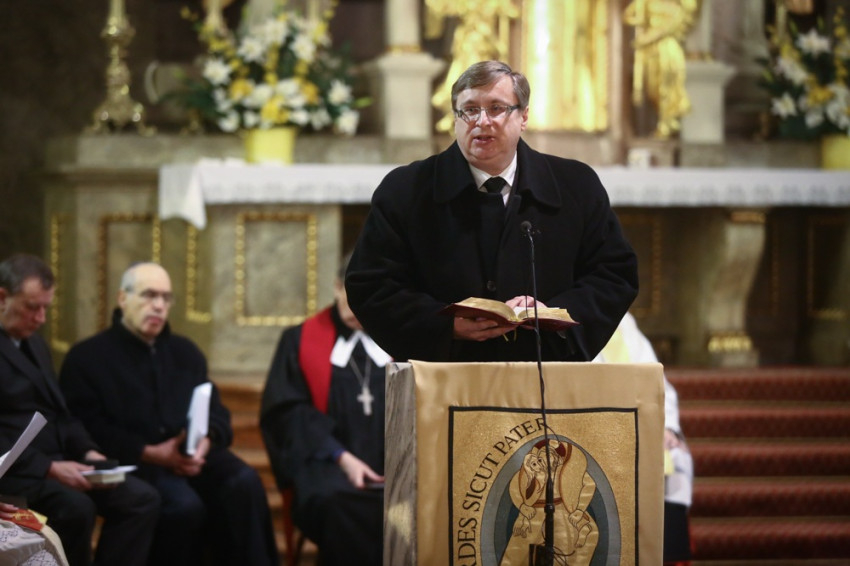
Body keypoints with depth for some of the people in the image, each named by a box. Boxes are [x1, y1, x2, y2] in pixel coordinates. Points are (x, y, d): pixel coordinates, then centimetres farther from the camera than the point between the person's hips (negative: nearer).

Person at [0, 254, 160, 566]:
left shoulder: (35, 344, 21)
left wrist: (88, 452, 2)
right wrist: (49, 467, -23)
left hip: (57, 461, 9)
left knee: (142, 498, -10)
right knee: (75, 507, -34)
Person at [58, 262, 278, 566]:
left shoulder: (186, 352, 23)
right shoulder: (87, 357, 6)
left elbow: (217, 414, 17)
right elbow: (89, 429, -5)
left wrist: (205, 442, -9)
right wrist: (151, 453, -17)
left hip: (193, 456, 5)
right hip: (133, 461, -4)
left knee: (245, 484, -27)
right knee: (184, 504, -35)